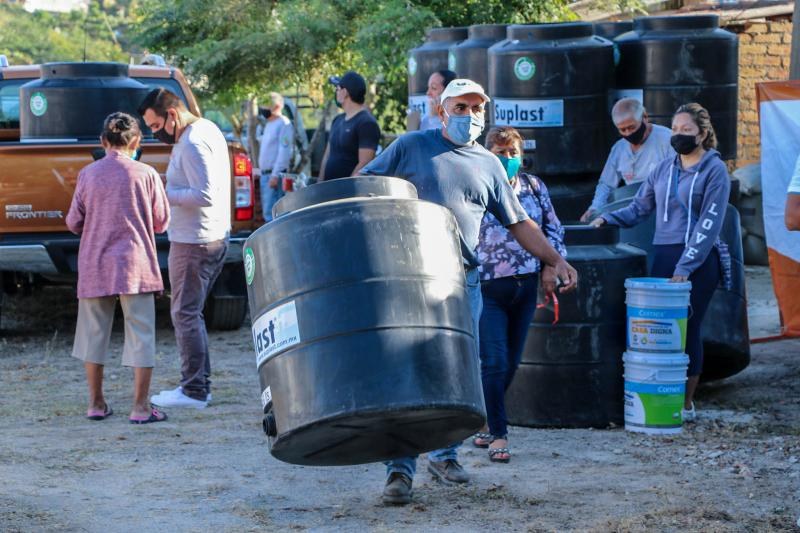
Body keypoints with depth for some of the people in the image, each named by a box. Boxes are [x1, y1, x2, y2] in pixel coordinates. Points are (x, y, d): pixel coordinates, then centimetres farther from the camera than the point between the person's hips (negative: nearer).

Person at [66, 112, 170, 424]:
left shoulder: (88, 175, -1)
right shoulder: (146, 175, -5)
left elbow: (74, 223, 5)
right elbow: (161, 222, 2)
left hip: (94, 266, 2)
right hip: (135, 264, -2)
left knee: (94, 334, 13)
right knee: (140, 335, 3)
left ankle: (96, 404, 18)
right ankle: (140, 407, 1)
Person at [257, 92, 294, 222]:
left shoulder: (284, 124, -10)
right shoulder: (269, 124, 19)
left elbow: (284, 152, -18)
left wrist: (275, 175, -22)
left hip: (274, 175, -10)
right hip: (265, 173, 10)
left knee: (270, 213, -15)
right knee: (267, 212, 11)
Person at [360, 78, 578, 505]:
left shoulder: (488, 165, 15)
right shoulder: (411, 147, 6)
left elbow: (518, 223, 18)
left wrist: (555, 260, 8)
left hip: (464, 281, 4)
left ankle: (444, 454, 24)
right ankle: (400, 469, -7)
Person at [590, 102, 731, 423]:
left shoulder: (714, 170, -2)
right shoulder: (663, 170, 15)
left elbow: (709, 224, -9)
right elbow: (639, 208, 18)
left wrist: (685, 267, -16)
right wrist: (608, 219, -1)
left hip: (699, 260, -5)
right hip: (663, 256, 5)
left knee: (687, 330, -4)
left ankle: (686, 404, 5)